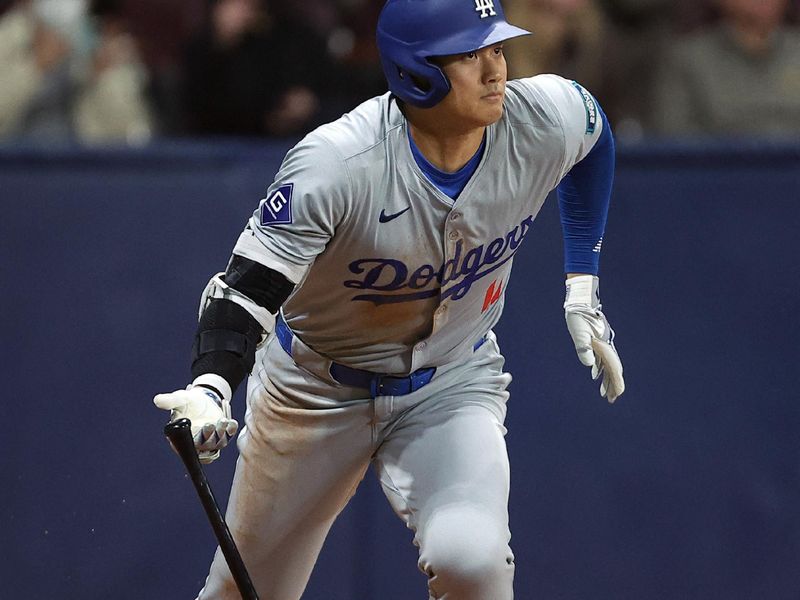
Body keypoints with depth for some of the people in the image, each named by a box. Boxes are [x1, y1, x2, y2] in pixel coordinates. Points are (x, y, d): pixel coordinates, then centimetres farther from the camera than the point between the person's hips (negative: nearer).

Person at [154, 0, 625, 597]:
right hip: (318, 388, -1)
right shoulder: (338, 162, -31)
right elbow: (247, 290, -33)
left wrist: (583, 288, 7)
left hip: (454, 387, 1)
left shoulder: (548, 118, -19)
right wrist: (210, 388, -53)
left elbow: (594, 140, 8)